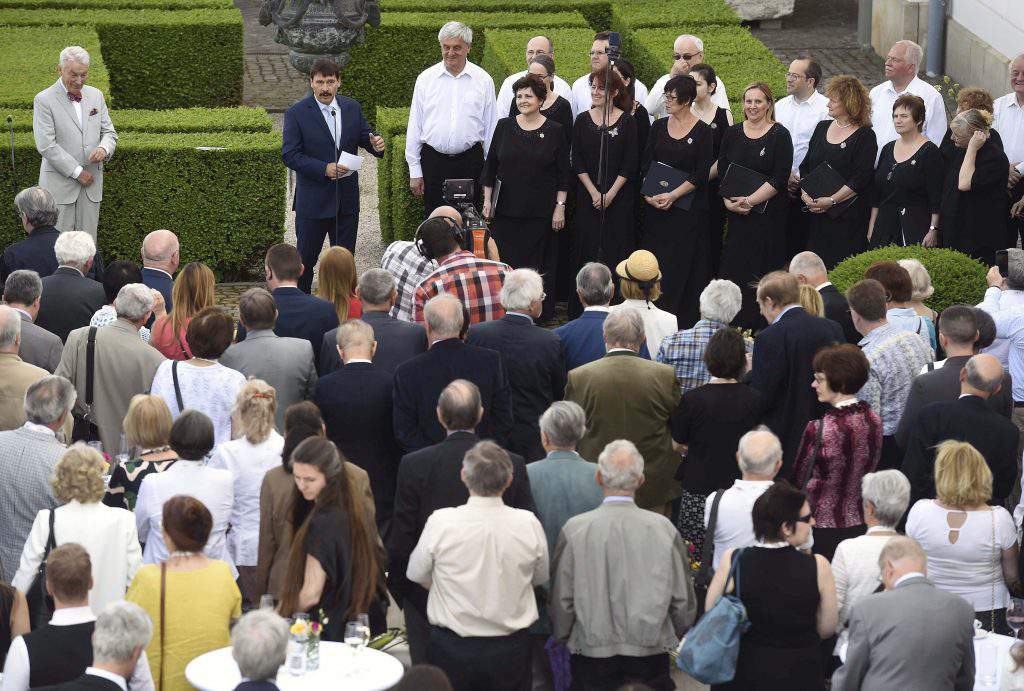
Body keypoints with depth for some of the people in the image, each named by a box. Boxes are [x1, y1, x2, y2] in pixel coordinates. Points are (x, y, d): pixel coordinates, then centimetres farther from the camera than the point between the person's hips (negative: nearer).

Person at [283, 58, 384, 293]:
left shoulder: (352, 108, 5)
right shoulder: (296, 114, -9)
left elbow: (364, 136, 14)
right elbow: (290, 155, -12)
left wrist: (375, 144, -11)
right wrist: (324, 169, -22)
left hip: (347, 198, 4)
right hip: (313, 199, -4)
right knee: (305, 256, 4)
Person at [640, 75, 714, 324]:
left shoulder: (703, 131, -5)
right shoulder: (659, 127, 9)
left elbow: (701, 174, -9)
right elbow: (646, 164, 8)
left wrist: (672, 196, -17)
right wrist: (651, 194, -8)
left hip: (688, 207, -4)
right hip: (656, 205, 4)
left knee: (681, 263, -3)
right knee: (655, 259, 3)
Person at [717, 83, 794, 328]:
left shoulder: (780, 135, -3)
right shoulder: (733, 133, 10)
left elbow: (779, 179, -10)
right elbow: (721, 171, 9)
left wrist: (750, 201, -15)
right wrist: (729, 202, -7)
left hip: (768, 214, -4)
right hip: (736, 216, 4)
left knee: (761, 271, -5)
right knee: (733, 269, -1)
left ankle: (759, 328, 0)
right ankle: (735, 329, 4)